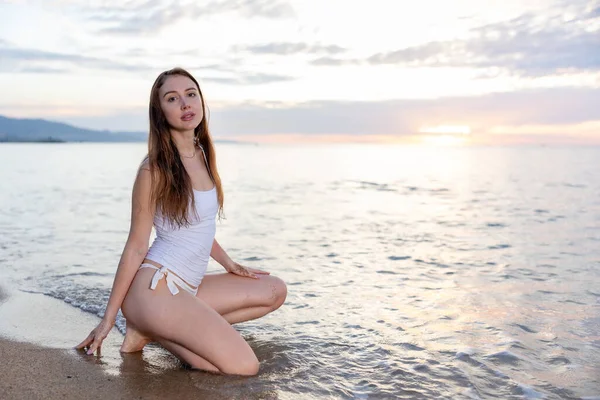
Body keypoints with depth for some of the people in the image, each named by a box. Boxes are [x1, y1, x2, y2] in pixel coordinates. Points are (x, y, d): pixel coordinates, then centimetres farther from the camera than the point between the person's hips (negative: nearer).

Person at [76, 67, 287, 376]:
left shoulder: (203, 154, 9)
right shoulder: (155, 169, -14)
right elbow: (136, 247, -10)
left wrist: (229, 264, 17)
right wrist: (108, 318, -6)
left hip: (188, 286, 8)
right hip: (155, 287, -8)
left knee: (275, 291, 10)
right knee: (244, 366, -15)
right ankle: (147, 327, 0)